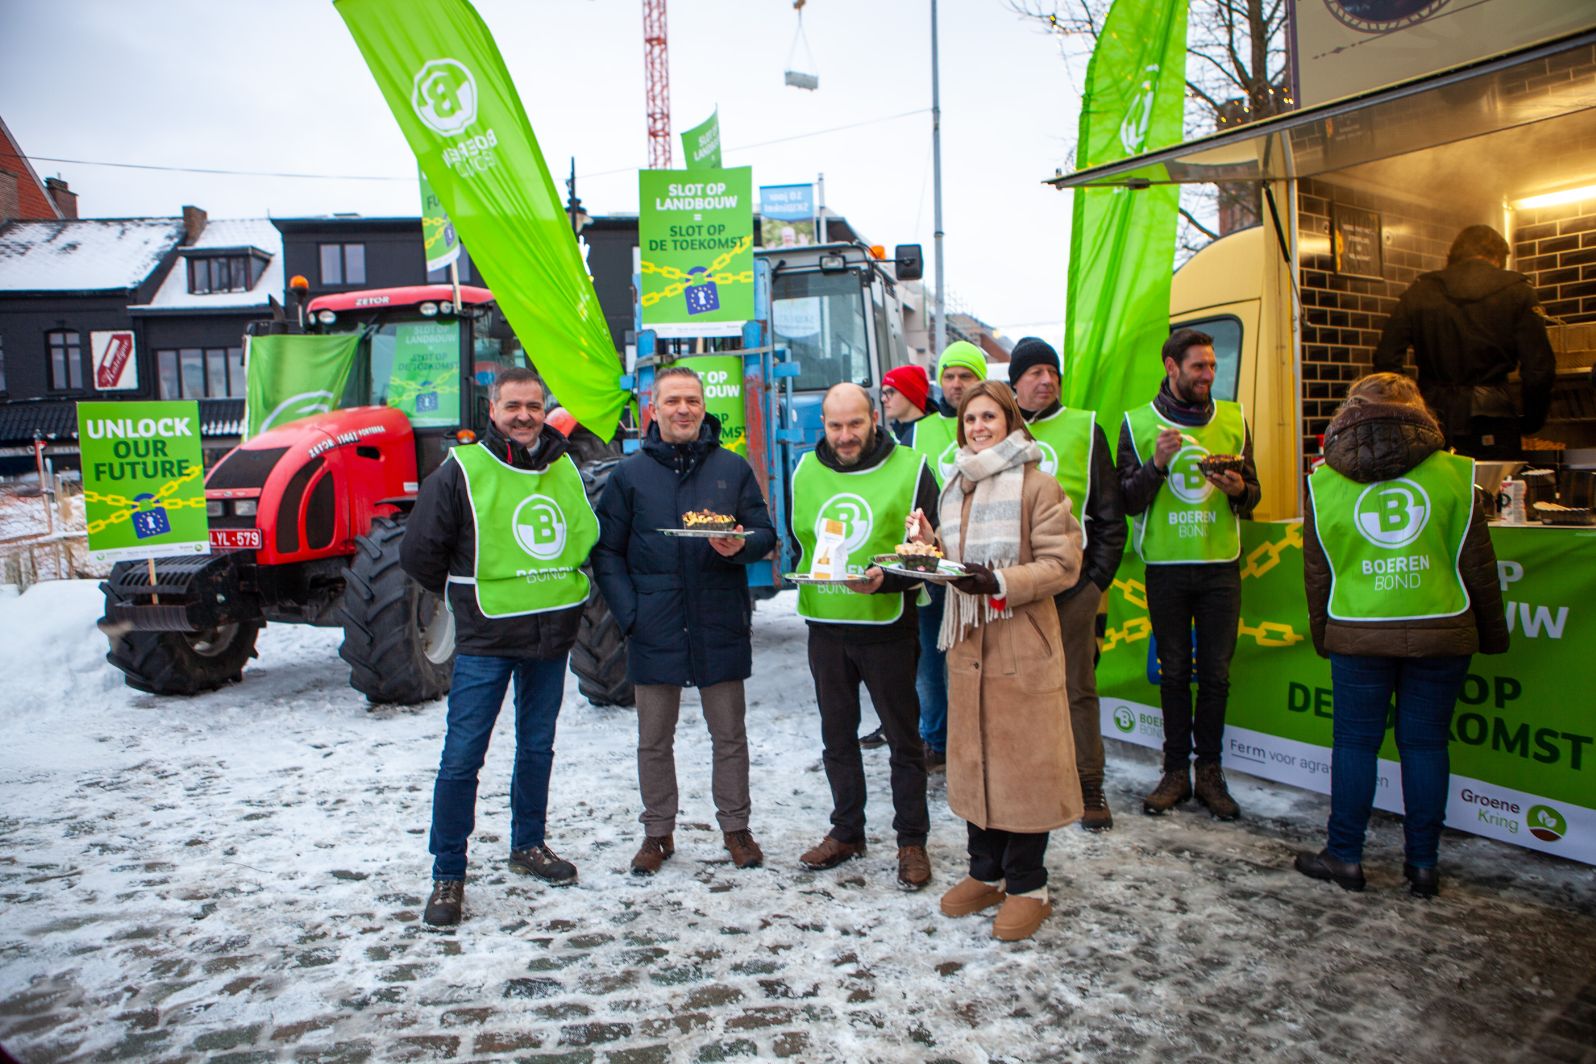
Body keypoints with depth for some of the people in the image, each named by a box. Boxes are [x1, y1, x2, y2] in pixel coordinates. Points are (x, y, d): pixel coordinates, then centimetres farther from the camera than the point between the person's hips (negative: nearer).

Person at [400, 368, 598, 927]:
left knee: (538, 748, 16)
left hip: (553, 636, 5)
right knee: (462, 757, -2)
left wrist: (560, 592, 12)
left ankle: (529, 845, 33)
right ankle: (448, 875, 11)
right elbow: (418, 551, -5)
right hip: (486, 640, -5)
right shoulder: (462, 469, -9)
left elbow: (587, 537, 21)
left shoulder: (565, 469, 7)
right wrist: (469, 597, 4)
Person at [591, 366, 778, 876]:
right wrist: (629, 614, -8)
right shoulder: (630, 474, 3)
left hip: (721, 628, 0)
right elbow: (606, 551, 3)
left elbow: (765, 533, 6)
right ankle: (658, 832, 26)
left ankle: (735, 828, 26)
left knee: (729, 734, 10)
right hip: (655, 630, 0)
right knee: (654, 739, 11)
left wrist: (741, 545, -17)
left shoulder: (732, 468, 5)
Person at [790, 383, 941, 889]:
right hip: (825, 625, 4)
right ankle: (847, 831, 32)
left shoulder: (909, 469, -8)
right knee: (837, 734, 15)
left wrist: (886, 578, -25)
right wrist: (810, 581, 5)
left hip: (887, 625, -4)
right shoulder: (806, 471, 6)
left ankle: (912, 841, 21)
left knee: (903, 737, 7)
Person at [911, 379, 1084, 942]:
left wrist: (999, 580, -23)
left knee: (1024, 759, 1)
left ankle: (1027, 885, 15)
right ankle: (987, 873, 27)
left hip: (1022, 643, -6)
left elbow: (1063, 563, -12)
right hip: (967, 642, 6)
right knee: (974, 755, 12)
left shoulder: (1037, 485, -7)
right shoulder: (954, 488, 14)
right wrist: (928, 548, -3)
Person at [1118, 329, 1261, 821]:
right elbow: (1128, 501, -4)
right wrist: (1157, 463, -20)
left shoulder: (1233, 419, 8)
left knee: (1215, 673, 5)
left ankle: (1209, 772, 16)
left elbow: (1253, 494, 12)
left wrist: (1239, 490, -11)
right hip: (1166, 565, -2)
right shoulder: (1138, 423, 0)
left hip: (1220, 564, 2)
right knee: (1174, 672, 6)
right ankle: (1176, 771, 15)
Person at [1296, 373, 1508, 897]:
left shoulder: (1324, 481, 0)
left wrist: (1322, 635, 14)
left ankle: (1345, 856, 14)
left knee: (1355, 741, 7)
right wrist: (1492, 634, 12)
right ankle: (1423, 863, 16)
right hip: (1441, 632, 1)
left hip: (1357, 633, 0)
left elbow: (1317, 573, 4)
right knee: (1426, 744, 8)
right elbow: (1477, 565, 2)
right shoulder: (1454, 474, -1)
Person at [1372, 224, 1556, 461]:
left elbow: (1386, 361, 1)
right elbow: (1539, 370, -2)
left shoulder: (1418, 292, 7)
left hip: (1432, 421, 2)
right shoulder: (1517, 292, 3)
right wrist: (1530, 424, 11)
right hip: (1491, 425, -2)